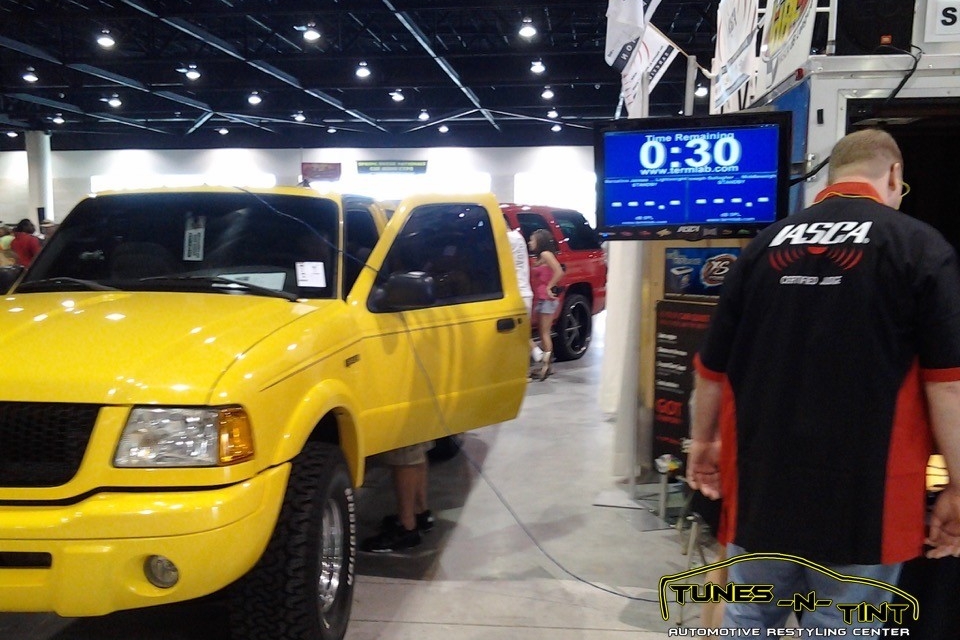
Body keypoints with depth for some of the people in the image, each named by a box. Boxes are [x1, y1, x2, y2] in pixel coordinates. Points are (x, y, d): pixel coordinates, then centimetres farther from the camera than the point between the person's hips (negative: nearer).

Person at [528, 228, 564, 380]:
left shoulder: (546, 254, -10)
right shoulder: (539, 257, 18)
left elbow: (559, 272, -22)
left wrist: (549, 287, -17)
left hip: (546, 299, -9)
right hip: (539, 299, 9)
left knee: (545, 333, -8)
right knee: (542, 333, 9)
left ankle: (545, 365, -7)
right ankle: (545, 365, 13)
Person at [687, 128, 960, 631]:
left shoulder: (765, 245, 5)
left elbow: (714, 363, 8)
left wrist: (702, 440, 20)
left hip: (763, 480, 3)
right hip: (860, 490, -3)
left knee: (748, 619, 18)